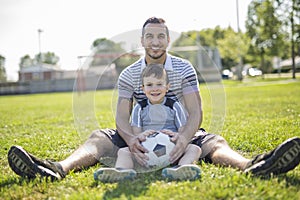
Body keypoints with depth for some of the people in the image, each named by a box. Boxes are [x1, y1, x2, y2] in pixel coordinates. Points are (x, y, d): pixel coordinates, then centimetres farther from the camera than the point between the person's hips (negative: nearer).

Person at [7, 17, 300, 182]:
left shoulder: (184, 69, -2)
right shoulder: (129, 74, 2)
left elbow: (195, 112, -13)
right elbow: (121, 115, -9)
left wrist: (184, 137, -36)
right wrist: (131, 139, -34)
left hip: (177, 135, -1)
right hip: (140, 137, 1)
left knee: (214, 140, -29)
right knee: (99, 137, -21)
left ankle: (252, 166, -58)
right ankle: (58, 169, -47)